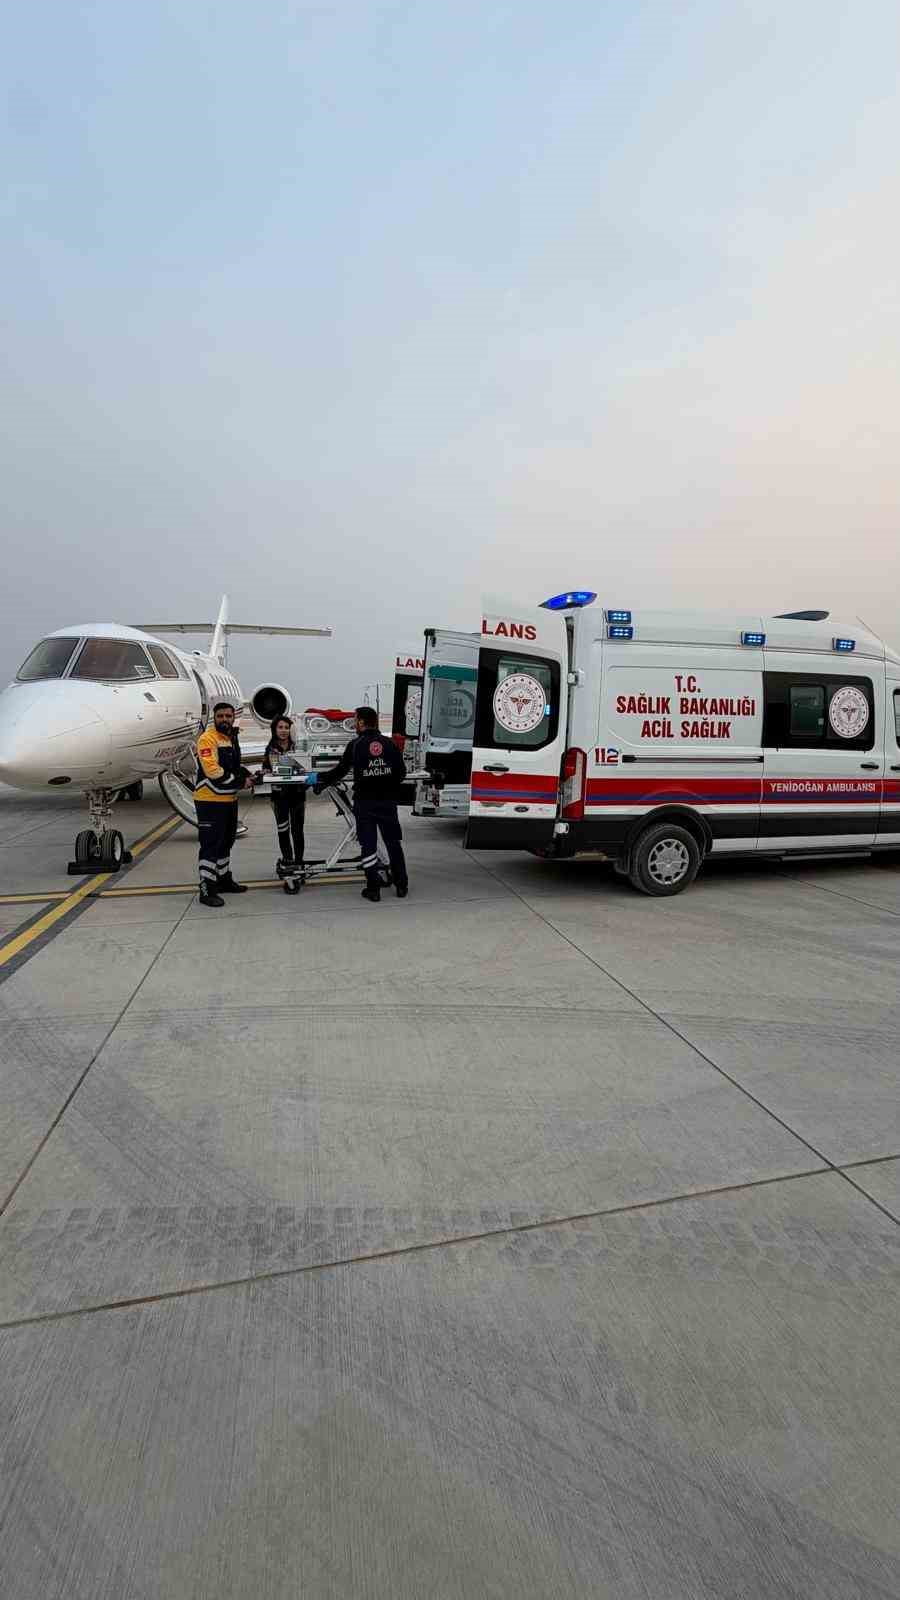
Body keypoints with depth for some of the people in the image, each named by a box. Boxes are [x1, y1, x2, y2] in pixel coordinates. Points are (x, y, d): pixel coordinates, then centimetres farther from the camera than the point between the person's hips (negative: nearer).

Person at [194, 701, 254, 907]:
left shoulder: (231, 738, 13)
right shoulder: (207, 739, -16)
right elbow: (214, 772, -24)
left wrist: (247, 774, 5)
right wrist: (241, 782, -17)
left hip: (229, 800, 9)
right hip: (210, 801, -9)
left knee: (226, 842, 20)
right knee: (211, 845, -5)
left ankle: (224, 880, 34)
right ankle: (207, 889, 1)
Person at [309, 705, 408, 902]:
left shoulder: (355, 745, -5)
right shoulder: (389, 743, 1)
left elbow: (340, 771, -2)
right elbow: (401, 772, 4)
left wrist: (318, 778, 12)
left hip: (365, 801, -2)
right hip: (387, 801, 2)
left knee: (368, 845, 6)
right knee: (393, 842, 12)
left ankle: (373, 889, 8)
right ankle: (402, 886, 16)